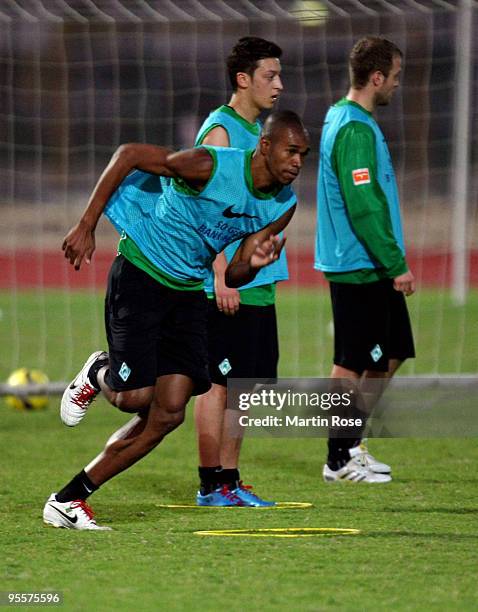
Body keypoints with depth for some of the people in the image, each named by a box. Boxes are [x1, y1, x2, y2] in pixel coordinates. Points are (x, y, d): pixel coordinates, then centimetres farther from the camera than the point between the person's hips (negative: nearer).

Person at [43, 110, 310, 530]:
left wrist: (255, 263, -21)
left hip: (188, 291, 6)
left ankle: (68, 501, 4)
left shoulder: (282, 206, -3)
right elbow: (129, 155, -15)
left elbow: (233, 277, 4)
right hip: (141, 272, -6)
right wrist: (86, 226, -17)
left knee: (168, 415, -5)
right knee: (135, 396, -17)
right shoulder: (211, 166, -23)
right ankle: (99, 374, 22)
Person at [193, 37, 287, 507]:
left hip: (258, 284, 9)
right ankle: (211, 485, 0)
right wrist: (222, 275, -20)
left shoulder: (255, 131, 17)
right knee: (218, 382, -4)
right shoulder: (219, 130, -10)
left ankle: (230, 481, 14)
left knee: (243, 383, 9)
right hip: (228, 286, -9)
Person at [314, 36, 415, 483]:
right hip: (359, 267, -10)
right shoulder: (355, 130, -18)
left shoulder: (341, 119, 15)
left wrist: (393, 262, 22)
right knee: (351, 363, -2)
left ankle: (351, 445, 20)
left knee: (389, 355, 14)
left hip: (369, 267, 10)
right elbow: (364, 207, -22)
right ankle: (339, 461, 5)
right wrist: (396, 265, -19)